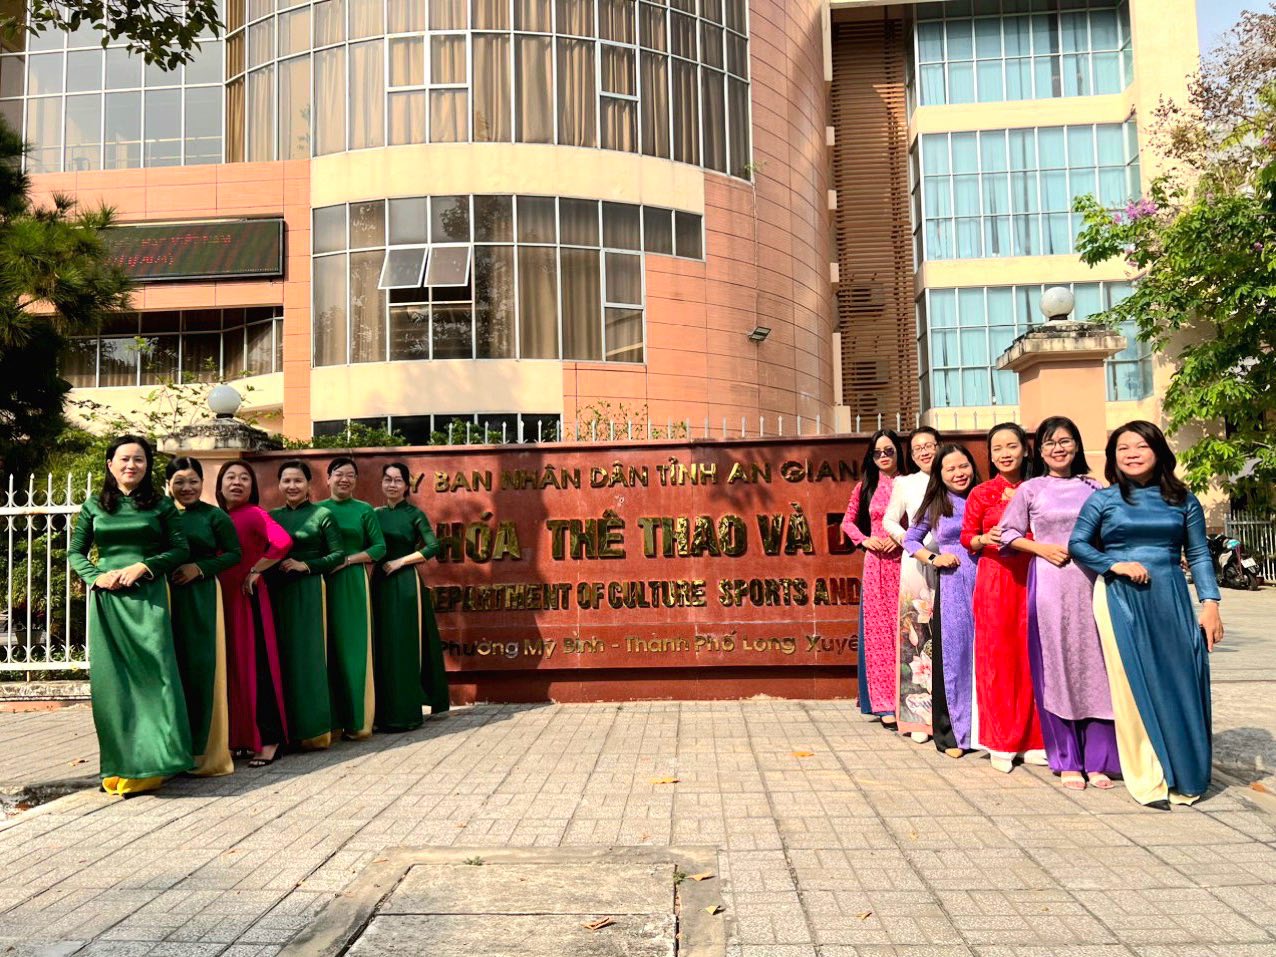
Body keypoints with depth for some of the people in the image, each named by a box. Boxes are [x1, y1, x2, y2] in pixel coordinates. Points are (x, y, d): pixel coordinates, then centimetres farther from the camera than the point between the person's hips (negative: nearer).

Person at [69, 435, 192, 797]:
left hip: (148, 597, -2)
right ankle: (119, 764, 9)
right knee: (112, 679, 2)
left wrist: (142, 567, -11)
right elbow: (76, 552, 11)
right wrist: (96, 576, -7)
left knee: (152, 672, -7)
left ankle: (150, 762, 0)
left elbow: (180, 549, 3)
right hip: (106, 599, 2)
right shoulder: (94, 506, 11)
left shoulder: (161, 506, 6)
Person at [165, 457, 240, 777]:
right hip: (166, 597, 2)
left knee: (202, 668, -2)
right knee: (171, 668, 3)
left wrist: (199, 567, -11)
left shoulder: (215, 516, 3)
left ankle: (204, 750, 6)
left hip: (202, 598, -2)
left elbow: (234, 553, 0)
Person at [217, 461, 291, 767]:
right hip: (222, 599, 7)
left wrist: (256, 571, -16)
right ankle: (240, 736, 21)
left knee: (256, 665, -4)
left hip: (248, 598, -7)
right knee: (232, 666, 11)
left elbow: (282, 542, -25)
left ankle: (269, 739, 2)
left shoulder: (254, 514, -10)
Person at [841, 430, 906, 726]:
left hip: (905, 563, -1)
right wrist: (865, 540, 0)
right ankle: (884, 703, 5)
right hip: (876, 565, 1)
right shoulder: (865, 487, 9)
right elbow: (848, 522, 17)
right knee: (878, 631, 0)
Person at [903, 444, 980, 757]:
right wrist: (933, 558, -1)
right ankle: (951, 734, 11)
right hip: (951, 587, -1)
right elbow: (910, 540, 14)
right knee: (952, 654, 1)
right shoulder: (935, 506, 7)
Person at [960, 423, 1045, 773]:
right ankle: (1000, 743, 10)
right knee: (996, 656, 0)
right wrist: (985, 539, -15)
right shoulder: (981, 494, 2)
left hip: (1030, 579, 2)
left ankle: (1030, 739, 16)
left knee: (1030, 656, 3)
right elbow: (967, 537, 5)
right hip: (994, 580, -2)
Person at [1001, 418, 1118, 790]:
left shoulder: (1094, 488, 10)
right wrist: (1041, 548, -7)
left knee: (1094, 664, 0)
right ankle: (1068, 762, 9)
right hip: (1049, 583, -1)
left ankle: (1097, 760, 10)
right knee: (1056, 667, 1)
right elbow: (1009, 534, 7)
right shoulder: (1030, 490, 6)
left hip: (1091, 582, 2)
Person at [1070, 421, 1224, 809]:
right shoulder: (1103, 499, 4)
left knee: (1179, 683, 2)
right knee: (1134, 686, -1)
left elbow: (1199, 555, 7)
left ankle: (1183, 776, 17)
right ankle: (1150, 780, 7)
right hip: (1119, 600, -1)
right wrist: (1115, 564, -11)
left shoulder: (1183, 499, 8)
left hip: (1171, 600, 2)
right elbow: (1077, 544, 3)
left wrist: (1210, 603, -1)